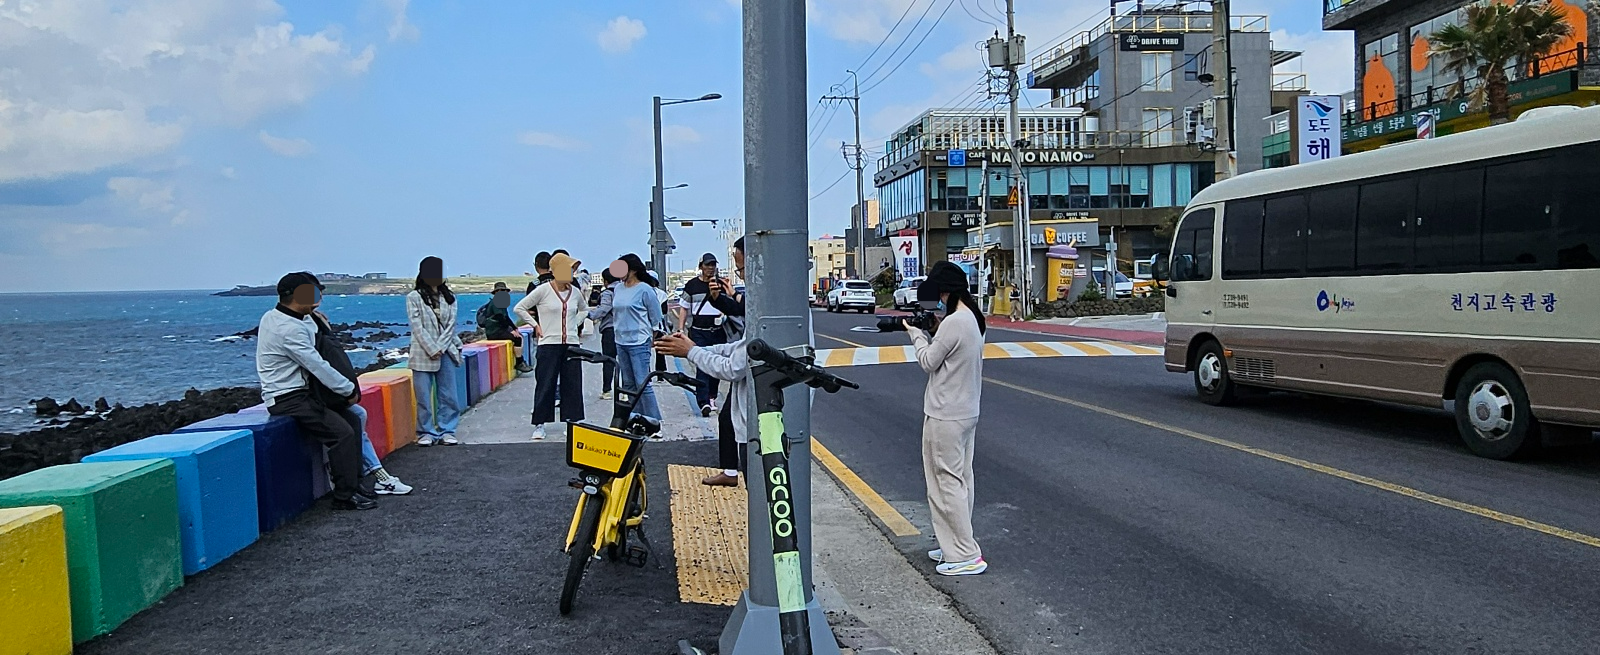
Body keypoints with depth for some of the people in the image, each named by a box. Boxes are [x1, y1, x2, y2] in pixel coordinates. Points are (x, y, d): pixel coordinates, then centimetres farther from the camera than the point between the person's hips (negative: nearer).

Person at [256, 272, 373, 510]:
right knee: (342, 433, -19)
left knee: (350, 420, 9)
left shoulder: (272, 316, 10)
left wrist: (309, 316, 4)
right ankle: (345, 497, -12)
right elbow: (318, 367, -20)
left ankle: (353, 483, 13)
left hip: (298, 393, 11)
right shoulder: (289, 329, -22)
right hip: (289, 400, -11)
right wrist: (350, 390, -11)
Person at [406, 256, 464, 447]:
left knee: (448, 395, 3)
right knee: (424, 396, 0)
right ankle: (426, 433, 8)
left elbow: (451, 324, 3)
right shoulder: (414, 297, -1)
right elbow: (417, 327, -6)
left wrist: (440, 347, -8)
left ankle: (446, 431, 11)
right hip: (423, 353, -3)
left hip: (446, 351, 3)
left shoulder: (449, 297, 10)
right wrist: (432, 350, -13)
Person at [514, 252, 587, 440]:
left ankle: (572, 420, 16)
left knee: (572, 385, 6)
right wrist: (535, 326, -4)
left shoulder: (574, 292, 8)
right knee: (545, 385, 0)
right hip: (549, 345, -4)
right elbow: (519, 308, -2)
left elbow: (584, 309, 28)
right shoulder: (543, 290, -6)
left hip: (571, 344, 4)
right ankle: (539, 424, 8)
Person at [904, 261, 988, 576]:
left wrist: (915, 333, 1)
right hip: (966, 412, 10)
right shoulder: (972, 319, 9)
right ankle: (957, 546, 25)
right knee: (960, 481, 16)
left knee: (946, 484, -4)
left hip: (945, 417, -10)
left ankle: (967, 557, -1)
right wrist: (932, 331, 7)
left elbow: (928, 362, -12)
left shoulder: (953, 323, -21)